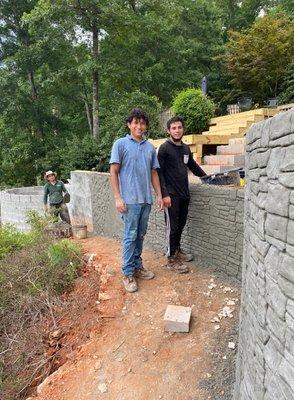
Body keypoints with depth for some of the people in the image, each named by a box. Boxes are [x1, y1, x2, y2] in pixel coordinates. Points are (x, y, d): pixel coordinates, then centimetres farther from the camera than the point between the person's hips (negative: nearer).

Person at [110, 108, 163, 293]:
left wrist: (159, 195, 11)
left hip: (146, 199, 5)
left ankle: (137, 266, 28)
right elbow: (114, 172, -4)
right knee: (130, 236, 0)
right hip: (130, 199, -5)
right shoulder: (121, 144, -1)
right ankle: (128, 273, 12)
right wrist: (118, 198, -11)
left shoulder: (150, 147, 12)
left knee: (140, 235, 14)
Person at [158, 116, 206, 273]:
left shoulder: (186, 148, 12)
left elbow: (193, 166, 26)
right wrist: (164, 194, -18)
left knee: (181, 225, 16)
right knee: (172, 227, 0)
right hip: (171, 195, -6)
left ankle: (177, 250, 34)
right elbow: (159, 172, -13)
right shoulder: (164, 148, -8)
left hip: (184, 194, 7)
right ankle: (171, 259, 12)